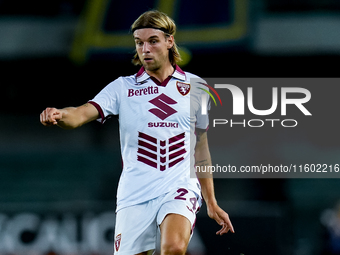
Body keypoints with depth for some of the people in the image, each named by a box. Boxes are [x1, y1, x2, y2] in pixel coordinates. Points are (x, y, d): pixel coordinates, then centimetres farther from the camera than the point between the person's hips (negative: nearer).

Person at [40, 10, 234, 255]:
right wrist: (58, 115, -33)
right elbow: (81, 114, -9)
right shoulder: (122, 87, 6)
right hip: (135, 194, 1)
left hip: (180, 188, -1)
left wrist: (211, 203, 20)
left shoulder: (195, 86, 10)